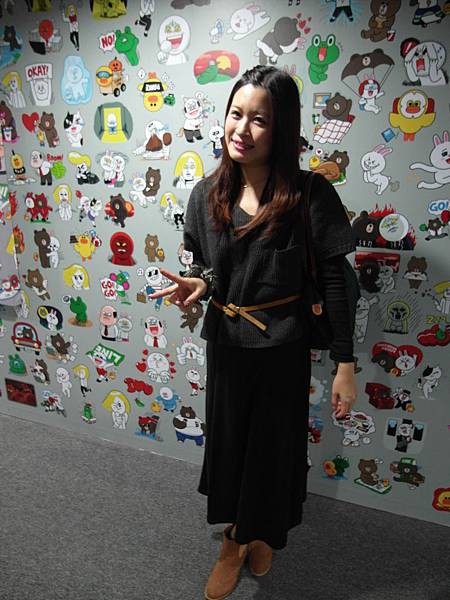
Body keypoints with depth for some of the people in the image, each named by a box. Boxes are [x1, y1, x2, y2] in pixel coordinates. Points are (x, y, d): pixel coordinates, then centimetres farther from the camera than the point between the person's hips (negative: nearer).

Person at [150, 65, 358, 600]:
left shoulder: (310, 195, -15)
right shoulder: (207, 193, -3)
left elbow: (334, 282, -11)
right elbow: (206, 267, 8)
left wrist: (345, 363, -10)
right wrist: (199, 284, -16)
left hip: (282, 346, -3)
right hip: (225, 341, 4)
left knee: (274, 444, 16)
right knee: (228, 439, 19)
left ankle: (264, 532, 49)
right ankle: (234, 540, 48)